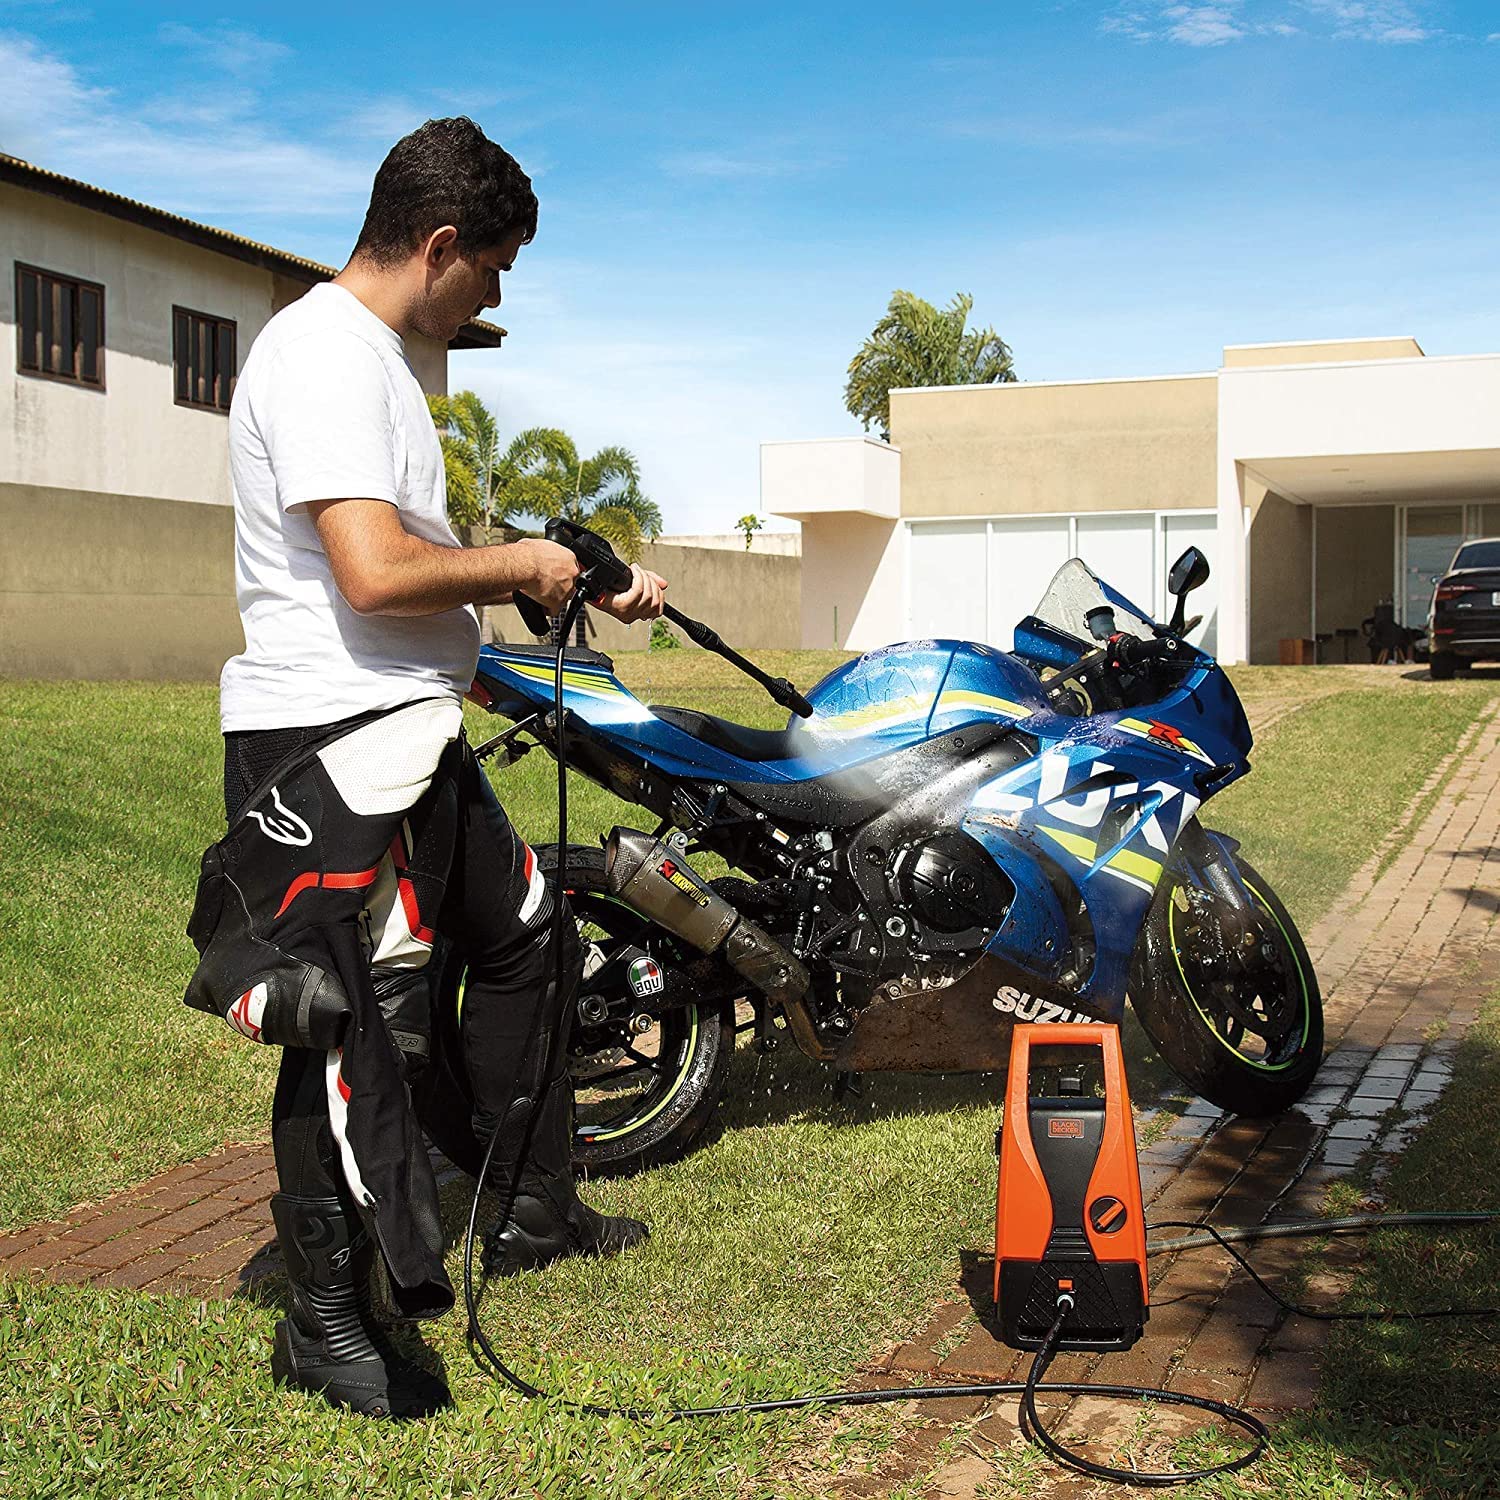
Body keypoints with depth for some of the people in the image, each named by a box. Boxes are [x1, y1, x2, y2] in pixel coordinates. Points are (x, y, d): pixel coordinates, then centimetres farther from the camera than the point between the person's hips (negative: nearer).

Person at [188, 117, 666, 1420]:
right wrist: (520, 564, -12)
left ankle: (536, 1215, 35)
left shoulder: (381, 357, 18)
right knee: (361, 1026, -8)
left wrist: (590, 589, 20)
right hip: (332, 738, -11)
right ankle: (325, 1319, 8)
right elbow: (377, 575, -27)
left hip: (414, 734, 11)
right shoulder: (324, 353, -16)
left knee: (524, 934, 20)